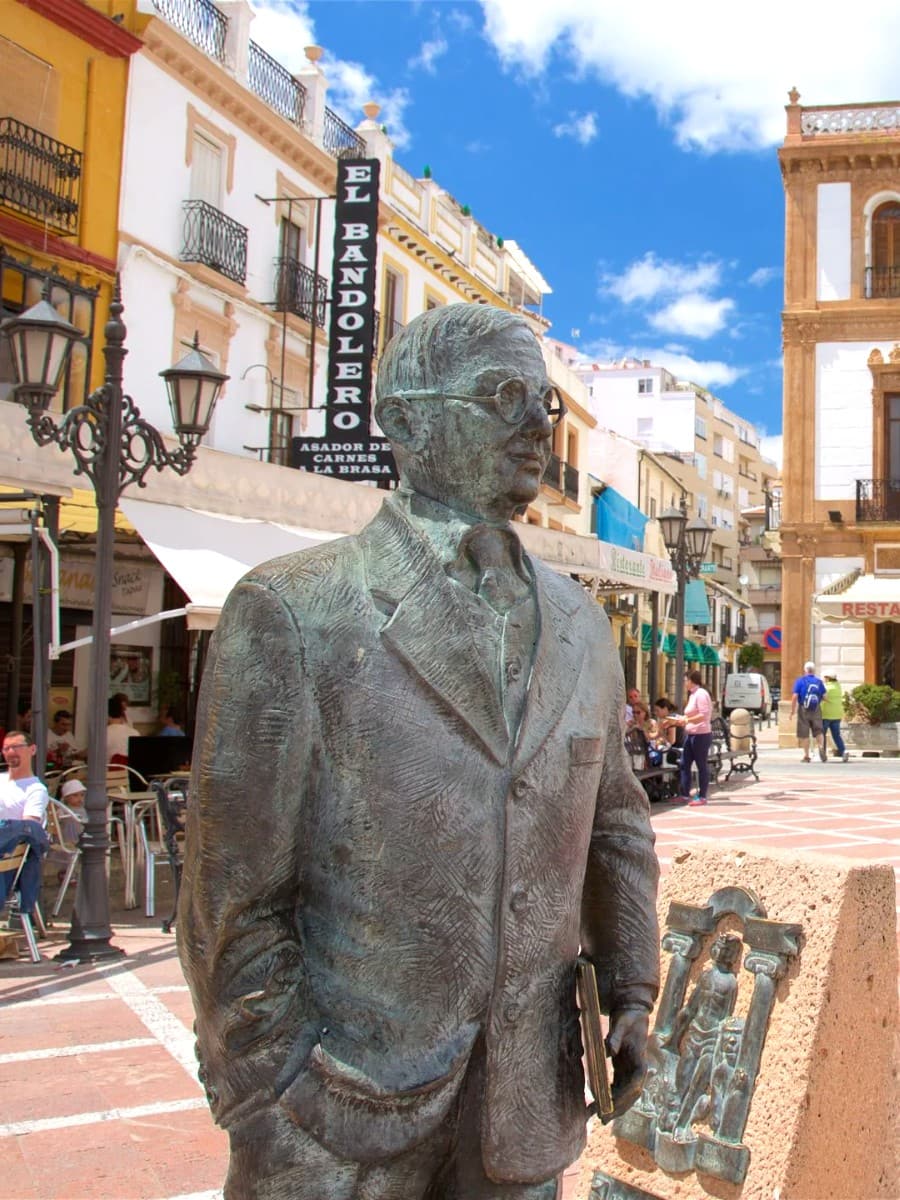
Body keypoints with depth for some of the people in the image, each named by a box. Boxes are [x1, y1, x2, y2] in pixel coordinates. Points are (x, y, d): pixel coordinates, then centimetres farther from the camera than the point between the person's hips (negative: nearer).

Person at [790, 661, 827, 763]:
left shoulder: (800, 680, -3)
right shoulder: (819, 681, 5)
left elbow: (795, 696, -10)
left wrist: (792, 710, -4)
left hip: (803, 709, -2)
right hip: (816, 709, 2)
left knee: (804, 734, 6)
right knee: (818, 731, 7)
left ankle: (806, 756, 9)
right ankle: (821, 747, -20)